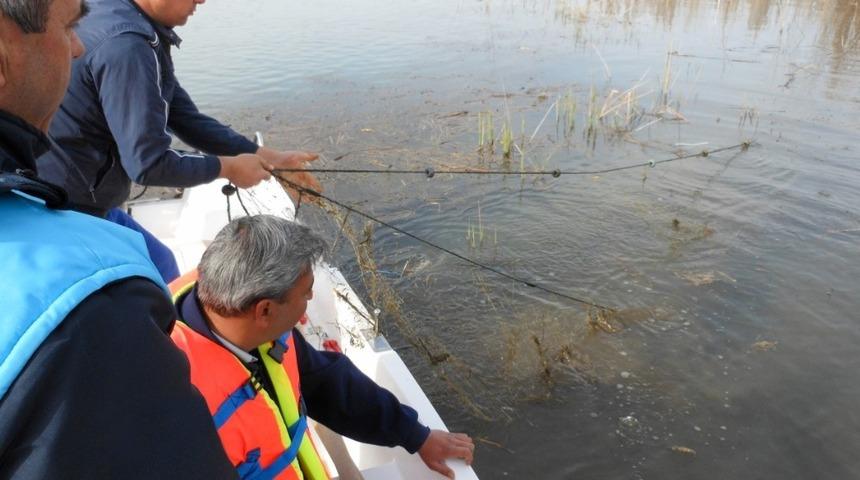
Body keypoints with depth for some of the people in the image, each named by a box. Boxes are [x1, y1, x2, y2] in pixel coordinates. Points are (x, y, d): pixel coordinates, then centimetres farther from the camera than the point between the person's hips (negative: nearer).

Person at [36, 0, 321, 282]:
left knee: (158, 263, 19)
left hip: (83, 200, 9)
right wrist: (228, 167, -10)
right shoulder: (125, 45, -26)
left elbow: (186, 118, 6)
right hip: (66, 211, -9)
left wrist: (269, 158, 4)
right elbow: (148, 163, -25)